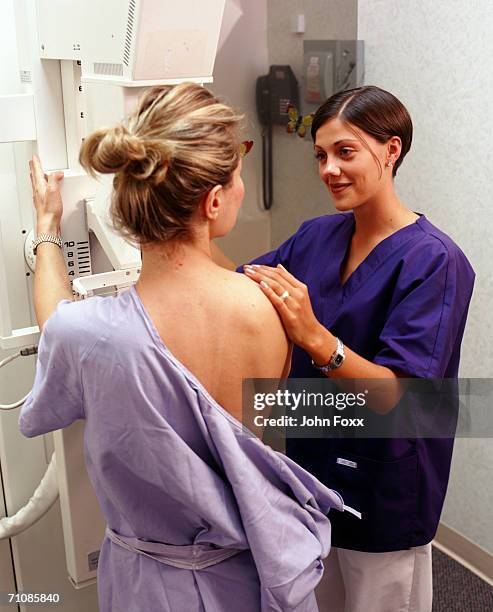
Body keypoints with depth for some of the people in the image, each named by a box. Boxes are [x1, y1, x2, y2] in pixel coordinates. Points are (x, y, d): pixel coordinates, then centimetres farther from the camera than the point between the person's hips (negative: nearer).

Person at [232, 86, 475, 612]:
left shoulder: (434, 261, -20)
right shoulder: (316, 236, -2)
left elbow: (398, 394, -26)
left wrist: (315, 337, -41)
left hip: (385, 495, -6)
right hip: (313, 468, 6)